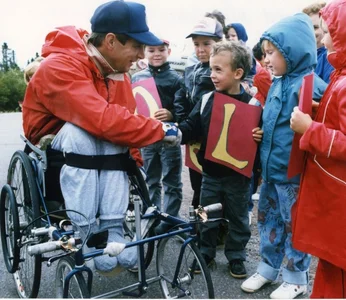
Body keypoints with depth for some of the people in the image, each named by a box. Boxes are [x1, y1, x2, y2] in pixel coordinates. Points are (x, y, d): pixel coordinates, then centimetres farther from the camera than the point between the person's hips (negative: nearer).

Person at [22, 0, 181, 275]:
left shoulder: (115, 69, -6)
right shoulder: (59, 66, -30)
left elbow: (122, 119, -4)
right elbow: (103, 119, -41)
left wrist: (135, 161, -13)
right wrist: (160, 130, -34)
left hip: (103, 149, 5)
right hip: (55, 142, -5)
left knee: (116, 136, -28)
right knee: (79, 133, -37)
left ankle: (113, 230, -25)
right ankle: (84, 234, -30)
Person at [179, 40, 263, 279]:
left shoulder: (252, 105, -11)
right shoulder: (206, 100, -2)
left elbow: (260, 134, -4)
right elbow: (191, 130, -5)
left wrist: (260, 136, -26)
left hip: (238, 176, -2)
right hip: (210, 173, 3)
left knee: (238, 219, 15)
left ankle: (236, 256, 34)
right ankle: (206, 253, 35)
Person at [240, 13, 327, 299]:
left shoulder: (311, 86, -18)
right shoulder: (278, 83, 9)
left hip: (294, 174, -8)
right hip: (271, 170, 8)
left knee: (295, 226, 9)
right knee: (269, 220, 19)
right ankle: (268, 269, 37)